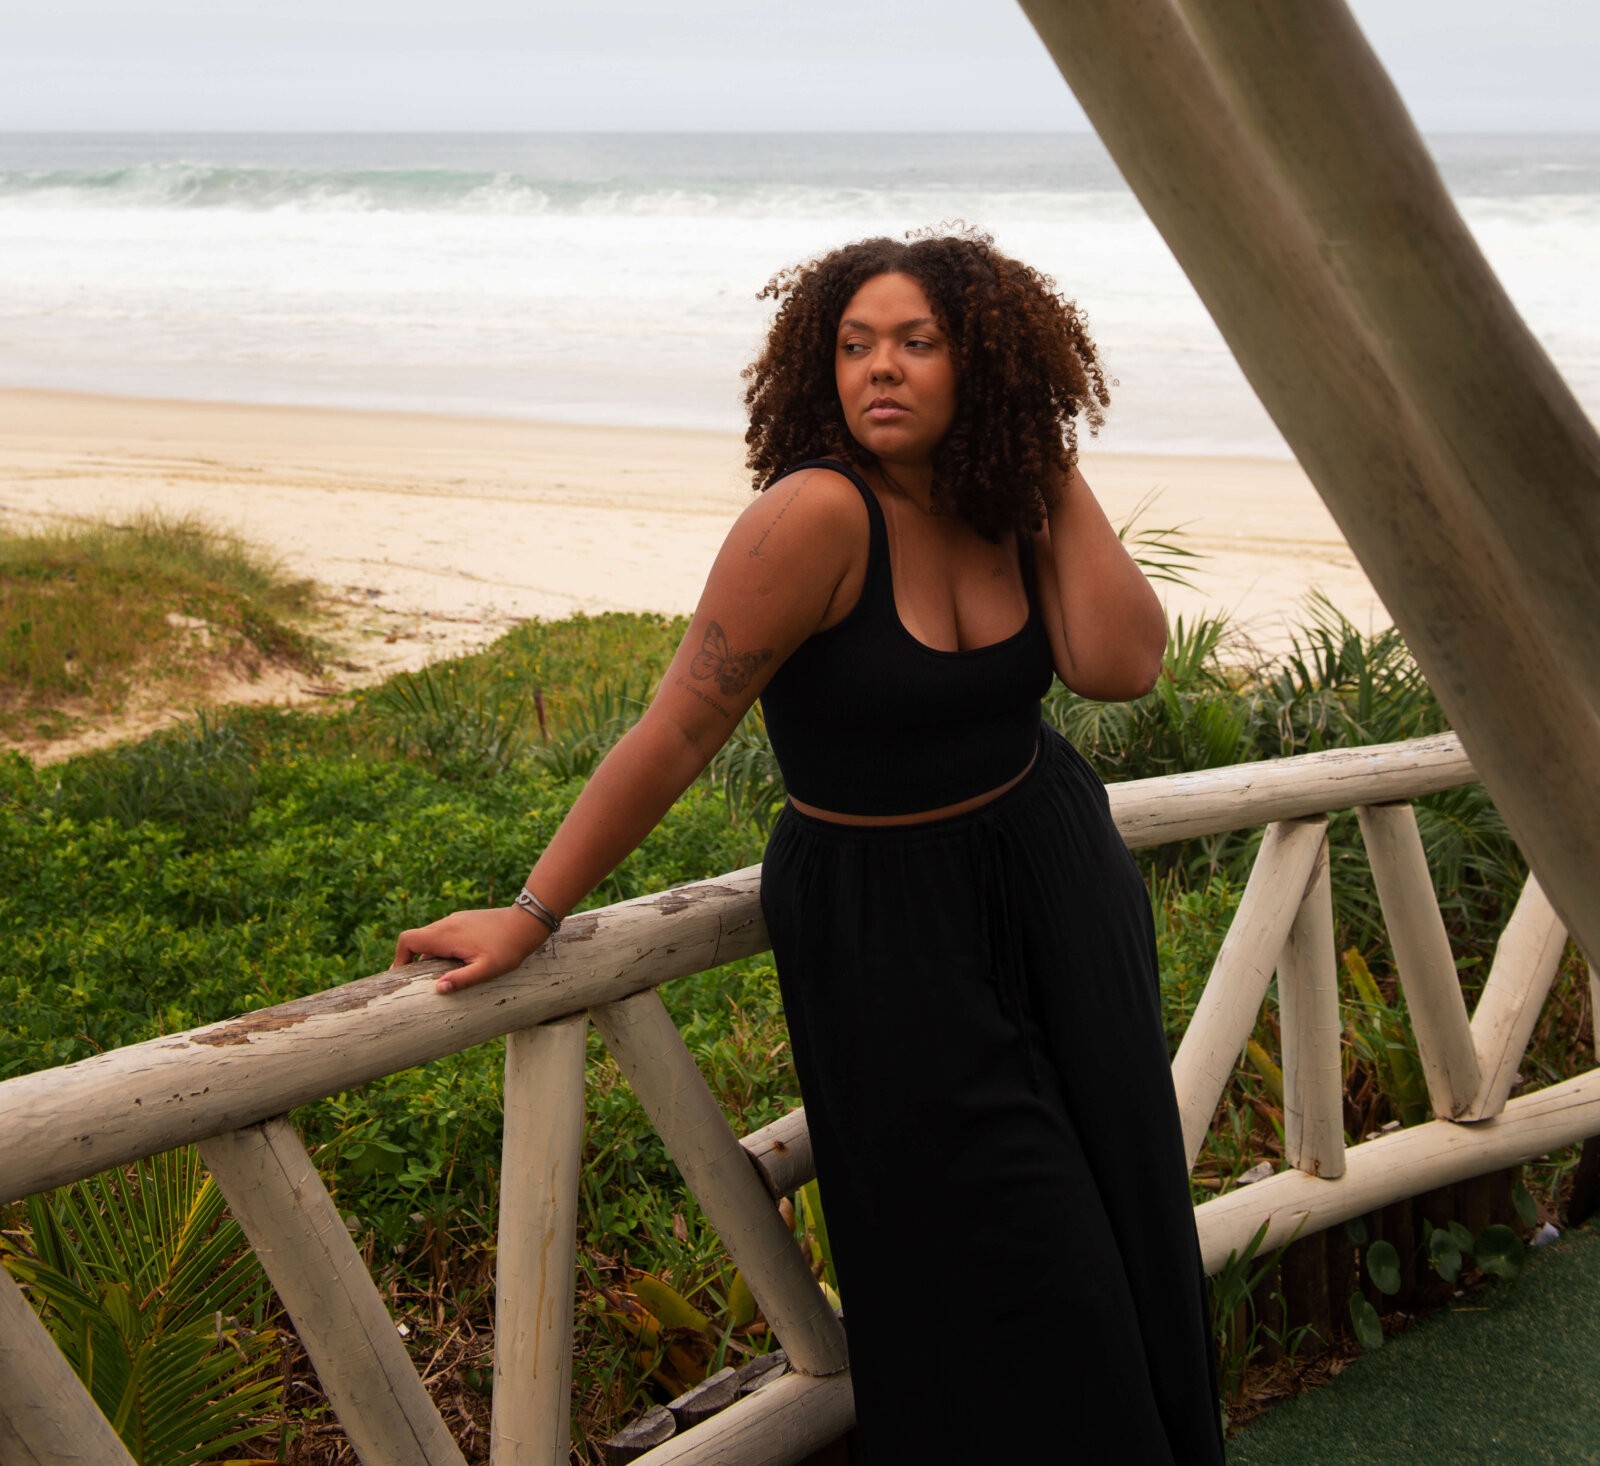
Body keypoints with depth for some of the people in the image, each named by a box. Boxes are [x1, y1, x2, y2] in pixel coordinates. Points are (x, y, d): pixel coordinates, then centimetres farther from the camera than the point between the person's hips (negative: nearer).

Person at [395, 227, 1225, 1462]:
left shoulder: (1008, 508, -4)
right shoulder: (818, 514, -24)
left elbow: (1120, 665, -17)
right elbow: (678, 732, -23)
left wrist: (1059, 480, -14)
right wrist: (534, 913, -19)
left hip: (1052, 881, 6)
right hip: (886, 918, -6)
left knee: (1122, 1222, 16)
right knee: (994, 1277, 3)